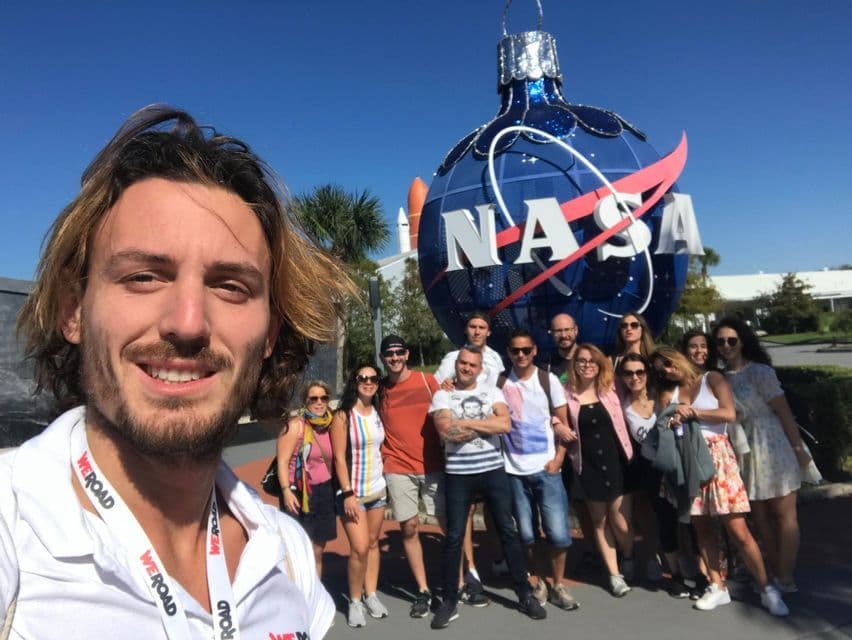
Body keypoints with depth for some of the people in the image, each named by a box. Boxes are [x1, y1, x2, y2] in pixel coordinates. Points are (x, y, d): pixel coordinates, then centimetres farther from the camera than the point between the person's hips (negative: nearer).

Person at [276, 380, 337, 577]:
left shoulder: (328, 426, 8)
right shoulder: (295, 426, -10)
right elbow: (282, 461, -14)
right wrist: (286, 490, -24)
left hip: (324, 493, 6)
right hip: (299, 494, -6)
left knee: (317, 552, 14)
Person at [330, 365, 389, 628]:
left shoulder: (378, 413, 3)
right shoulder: (343, 416, -12)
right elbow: (339, 458, -14)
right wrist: (348, 493, -17)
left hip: (378, 488, 5)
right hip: (353, 491, -5)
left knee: (373, 543, 11)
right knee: (359, 548, -7)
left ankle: (371, 595, 24)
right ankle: (355, 601, 11)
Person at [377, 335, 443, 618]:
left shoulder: (427, 380, 0)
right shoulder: (380, 388, 2)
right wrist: (383, 456, 0)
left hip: (434, 465, 0)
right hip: (398, 469, 0)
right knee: (409, 528, 4)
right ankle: (423, 591, 19)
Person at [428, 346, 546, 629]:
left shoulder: (492, 392, 4)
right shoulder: (441, 396, -1)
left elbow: (505, 424, -12)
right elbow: (448, 432, -16)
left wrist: (467, 422, -13)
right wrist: (486, 423, -9)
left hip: (494, 471, 1)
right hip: (458, 475, -1)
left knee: (508, 531, 9)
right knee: (454, 537, 6)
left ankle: (525, 594, 24)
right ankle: (450, 600, 20)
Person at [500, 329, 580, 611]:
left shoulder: (549, 380, 1)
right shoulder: (500, 383, 2)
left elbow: (562, 423, 2)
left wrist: (558, 459, -6)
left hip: (546, 468, -1)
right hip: (514, 470, 1)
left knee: (558, 532, -1)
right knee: (525, 534, 8)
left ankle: (558, 585, 19)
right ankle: (535, 582, 27)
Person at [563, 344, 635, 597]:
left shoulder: (610, 388, 0)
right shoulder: (567, 394, -3)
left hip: (616, 461, 0)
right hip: (588, 466, 0)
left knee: (620, 523, 1)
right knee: (599, 522, 9)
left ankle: (629, 560, 31)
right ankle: (614, 574, 25)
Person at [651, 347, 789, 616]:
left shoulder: (712, 379, 5)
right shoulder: (668, 395, 14)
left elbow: (729, 413, -7)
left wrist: (692, 412, -6)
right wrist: (670, 423, -12)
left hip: (716, 456, -3)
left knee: (738, 529, -4)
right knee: (701, 527, 6)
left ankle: (767, 589, 10)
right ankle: (718, 587, 18)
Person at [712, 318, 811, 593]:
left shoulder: (759, 372, -11)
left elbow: (784, 412, -10)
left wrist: (799, 449, -9)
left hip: (773, 449, -6)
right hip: (743, 454, 6)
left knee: (784, 515, 5)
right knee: (760, 517, 13)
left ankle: (786, 579, 13)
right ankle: (776, 574, 26)